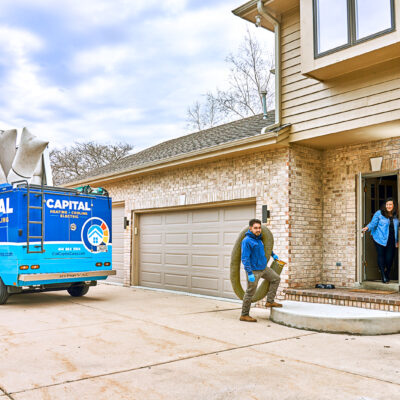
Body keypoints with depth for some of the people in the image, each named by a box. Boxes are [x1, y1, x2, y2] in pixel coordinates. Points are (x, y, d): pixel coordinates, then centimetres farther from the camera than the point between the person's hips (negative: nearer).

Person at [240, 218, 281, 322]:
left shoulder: (259, 238, 8)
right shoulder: (246, 241, -18)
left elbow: (265, 247, 33)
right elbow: (245, 258, -21)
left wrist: (273, 254, 27)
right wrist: (249, 273, -25)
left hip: (263, 268, 9)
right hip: (253, 271, -9)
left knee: (276, 278, 14)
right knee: (250, 293, -2)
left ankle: (270, 301, 18)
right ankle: (244, 315, 9)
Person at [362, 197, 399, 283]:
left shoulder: (395, 215, 11)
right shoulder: (379, 213, -2)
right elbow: (373, 223, -7)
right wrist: (367, 227, -27)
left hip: (391, 241, 3)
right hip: (380, 240, -3)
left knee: (390, 258, 0)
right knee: (381, 256, -1)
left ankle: (387, 274, 24)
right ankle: (383, 276, 9)